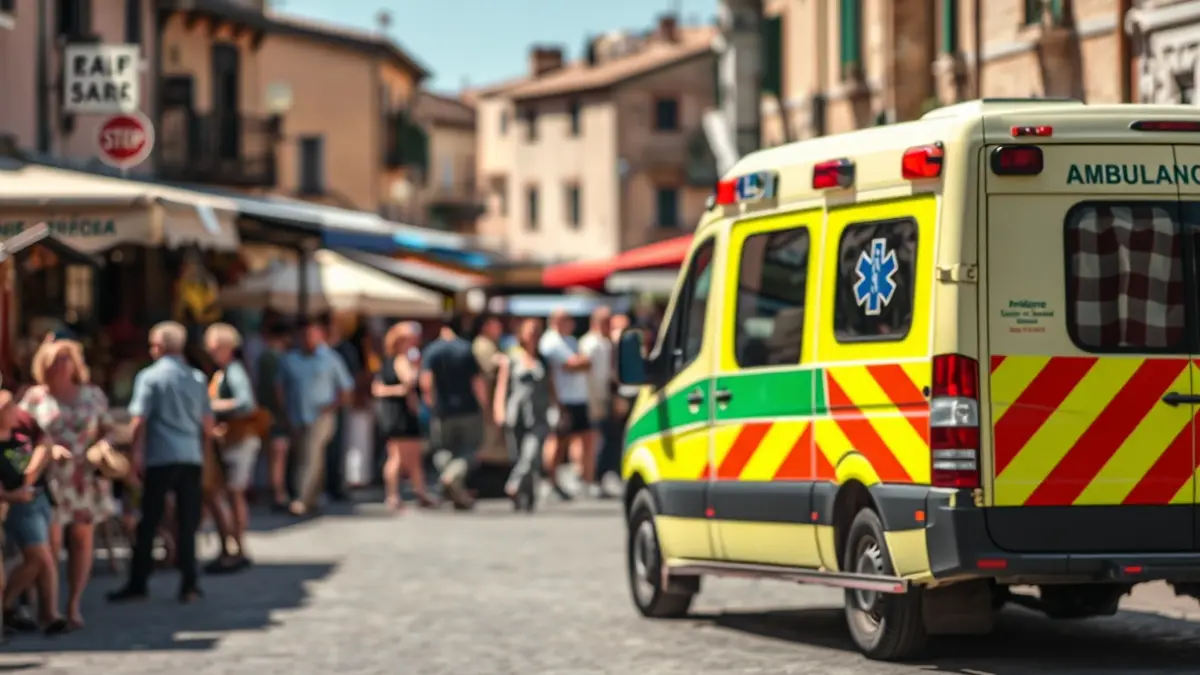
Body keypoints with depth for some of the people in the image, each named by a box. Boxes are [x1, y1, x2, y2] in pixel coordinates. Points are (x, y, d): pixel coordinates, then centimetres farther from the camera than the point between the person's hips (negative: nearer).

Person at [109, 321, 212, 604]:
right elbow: (208, 425, 10)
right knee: (187, 523, 6)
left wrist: (137, 455, -3)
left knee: (148, 523, 4)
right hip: (191, 457, 3)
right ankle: (189, 585, 4)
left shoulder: (149, 377, -3)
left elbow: (139, 421, -7)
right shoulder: (197, 379, 10)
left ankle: (138, 583, 7)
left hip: (160, 457, -3)